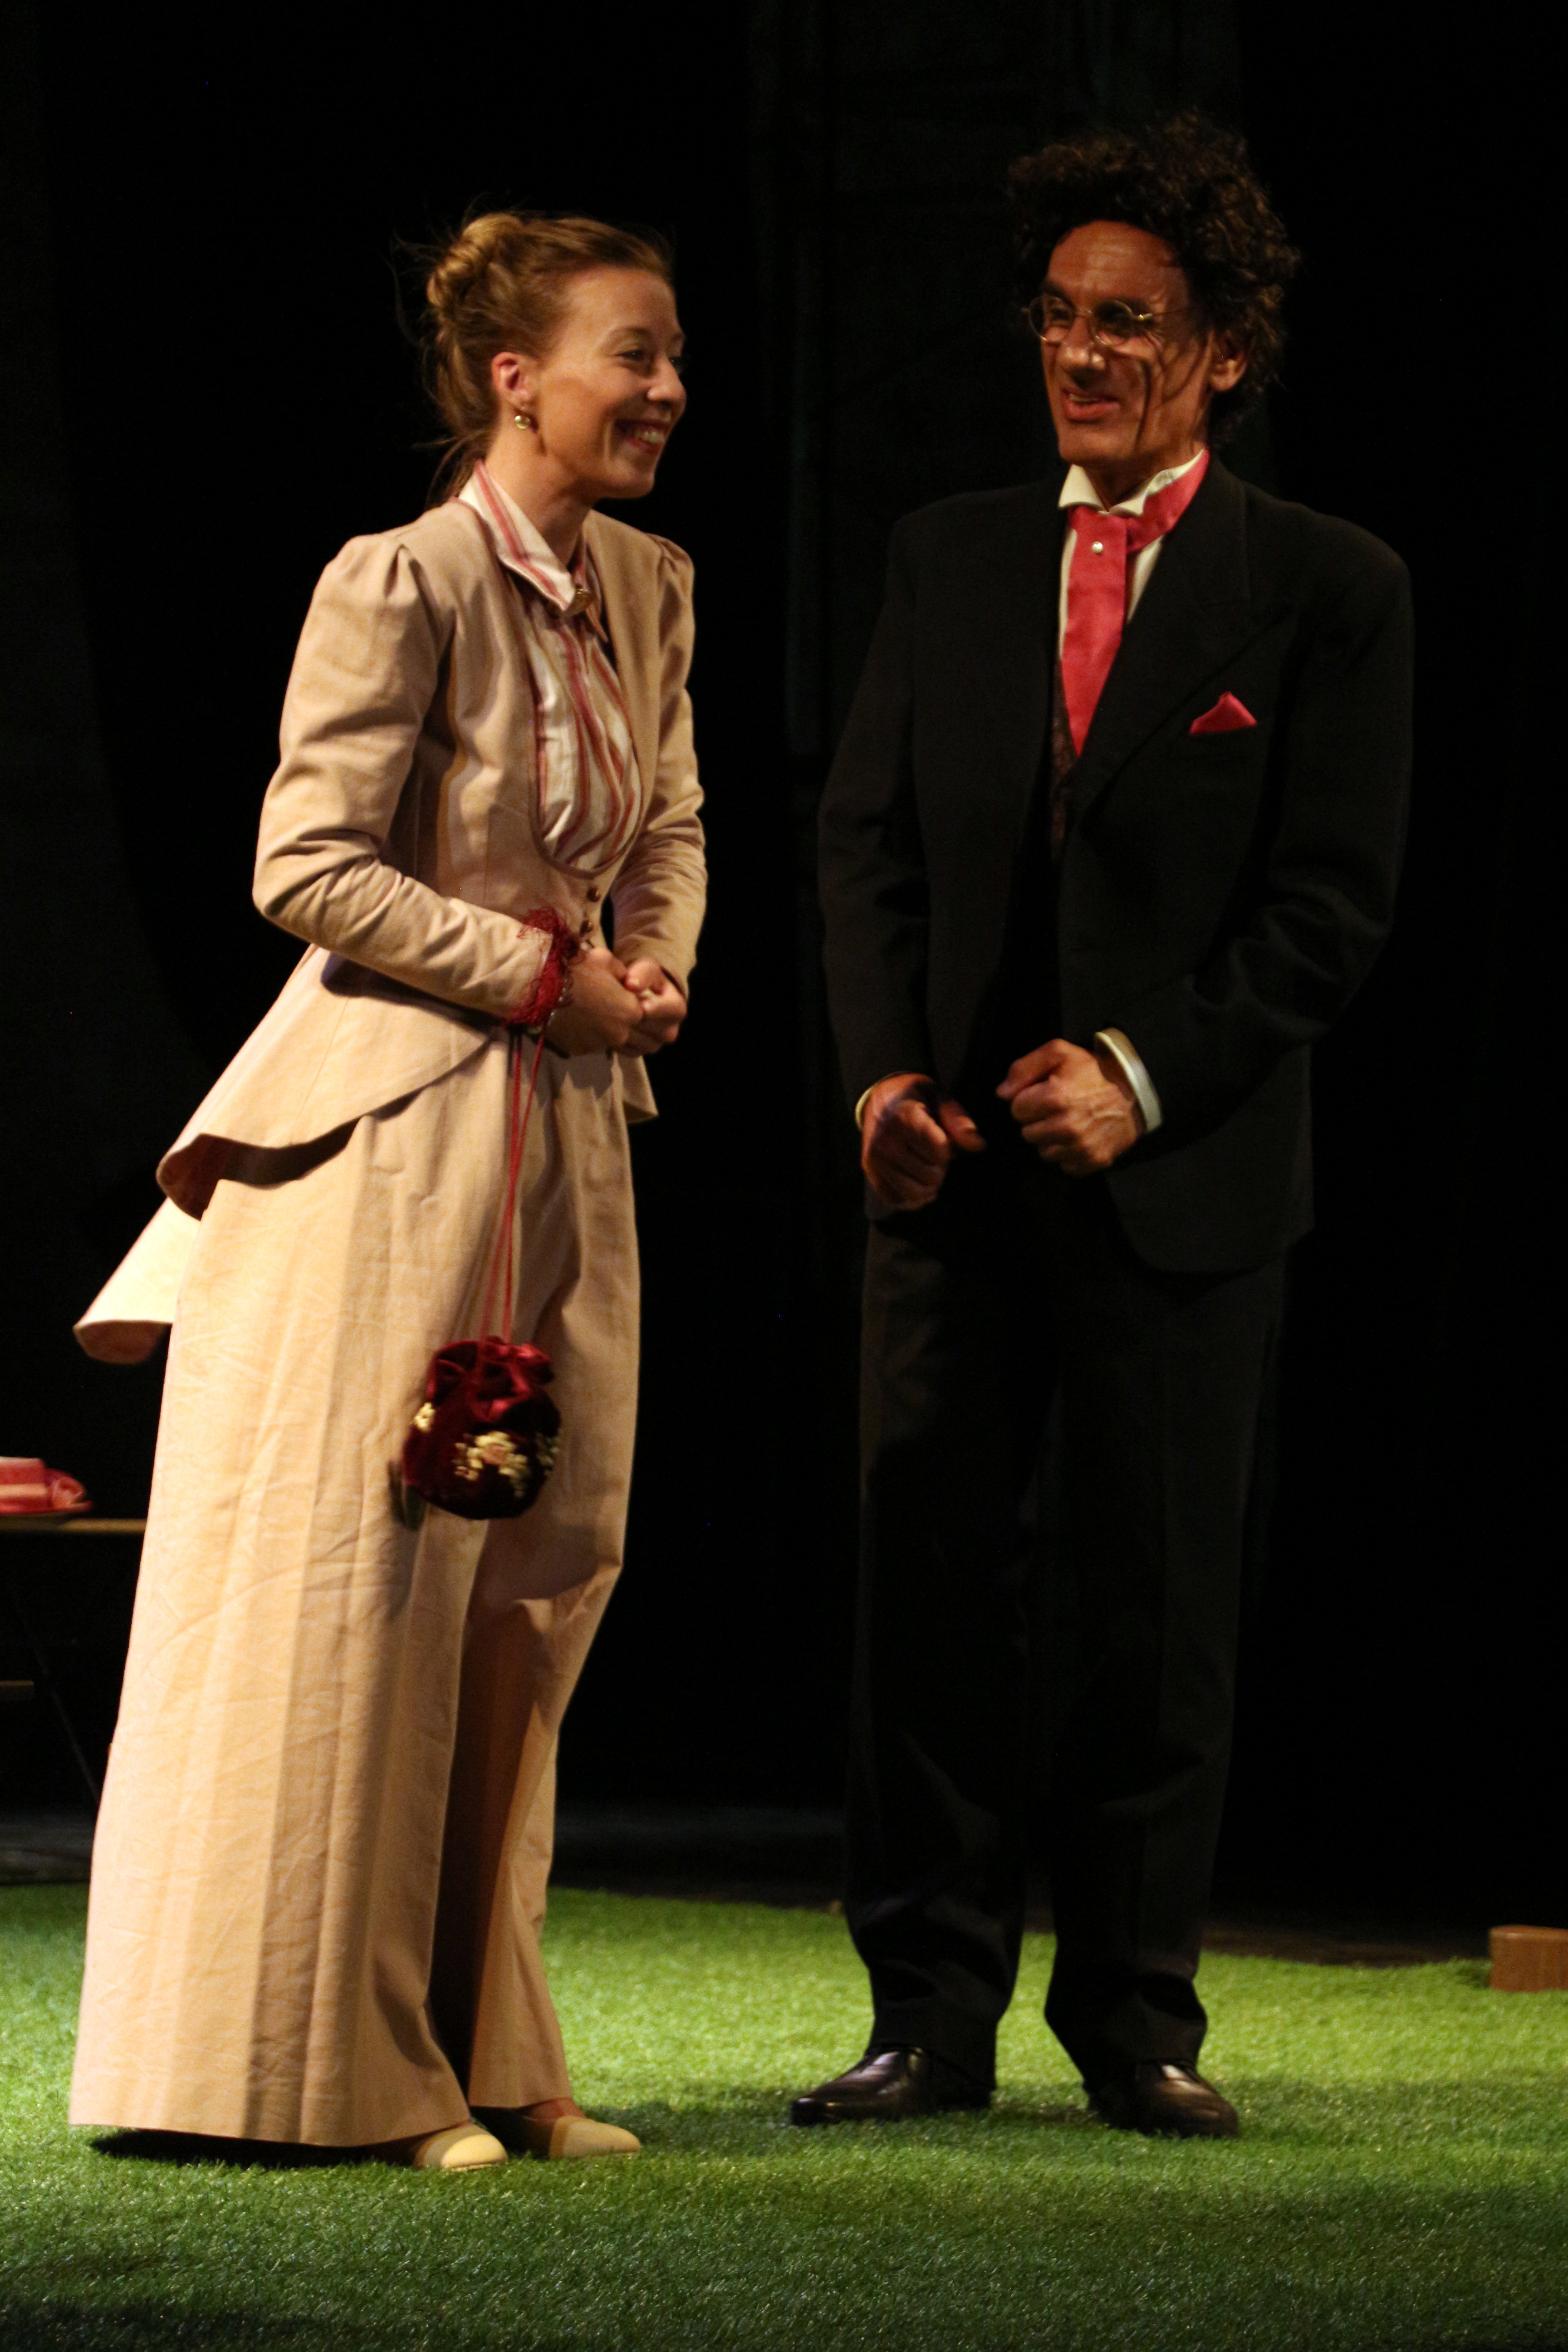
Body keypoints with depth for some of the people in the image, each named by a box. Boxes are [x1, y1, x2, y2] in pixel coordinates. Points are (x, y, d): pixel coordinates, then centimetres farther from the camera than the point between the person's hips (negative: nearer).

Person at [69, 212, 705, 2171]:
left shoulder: (648, 588, 9)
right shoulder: (402, 583, -14)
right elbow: (311, 865, -16)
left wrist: (660, 966, 1)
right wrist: (539, 974, -14)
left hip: (566, 1125, 8)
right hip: (393, 1120, -8)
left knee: (543, 1563, 7)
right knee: (361, 1573, -4)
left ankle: (469, 2043, 15)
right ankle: (337, 2066, 5)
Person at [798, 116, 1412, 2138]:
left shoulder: (1326, 590, 0)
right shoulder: (950, 557, 11)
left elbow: (1333, 903, -5)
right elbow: (868, 834, 10)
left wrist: (1140, 1075, -14)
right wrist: (882, 1069, -6)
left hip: (1180, 1172, -3)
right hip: (952, 1155, 3)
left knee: (1157, 1601, 4)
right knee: (930, 1575, 2)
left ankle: (1135, 2014, 14)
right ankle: (931, 2012, 8)